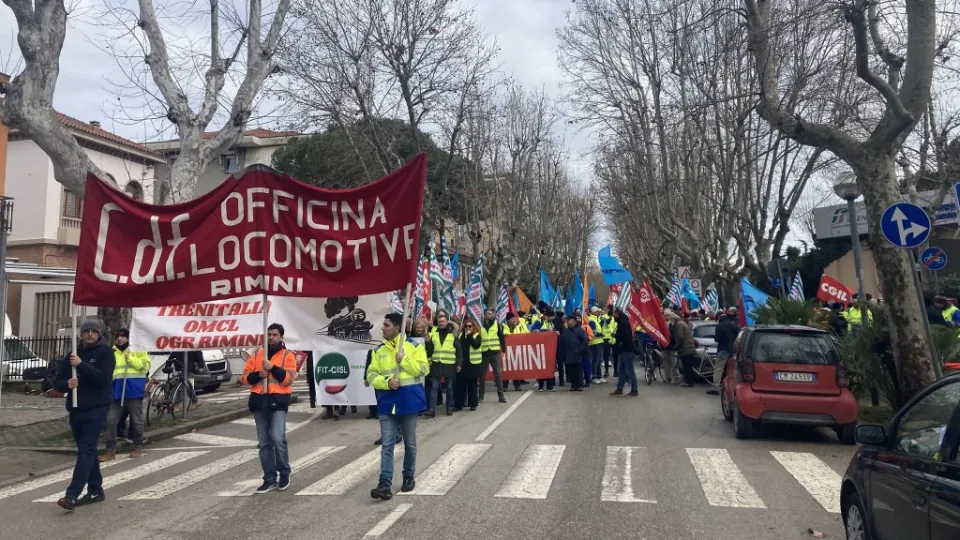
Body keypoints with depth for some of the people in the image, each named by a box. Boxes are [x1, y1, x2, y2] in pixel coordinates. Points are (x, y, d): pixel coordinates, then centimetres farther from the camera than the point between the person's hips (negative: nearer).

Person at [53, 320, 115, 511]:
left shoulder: (105, 352, -3)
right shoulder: (73, 354, 12)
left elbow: (103, 377, -17)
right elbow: (57, 381, 9)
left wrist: (81, 365, -23)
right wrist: (67, 384, -13)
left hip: (97, 408, -6)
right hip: (76, 409, 6)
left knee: (86, 450, -12)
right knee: (87, 450, 13)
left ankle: (72, 496, -17)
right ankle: (95, 490, 23)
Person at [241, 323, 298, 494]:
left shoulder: (288, 355, 2)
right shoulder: (257, 355, 13)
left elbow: (289, 378, -9)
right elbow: (245, 377, 9)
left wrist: (272, 368, -19)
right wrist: (258, 375, -10)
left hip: (278, 402, -4)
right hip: (259, 402, 4)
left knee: (278, 438, -17)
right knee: (264, 443, 7)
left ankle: (284, 473, 5)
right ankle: (270, 479, 14)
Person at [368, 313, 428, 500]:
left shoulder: (413, 346, -3)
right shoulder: (379, 350, 6)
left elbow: (422, 369, -9)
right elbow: (371, 375, 3)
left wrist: (404, 360, -17)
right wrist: (386, 382, -14)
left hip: (409, 400, -2)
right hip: (387, 402, 2)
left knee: (410, 443, 11)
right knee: (387, 444, -4)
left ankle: (409, 478, 28)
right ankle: (385, 485, -6)